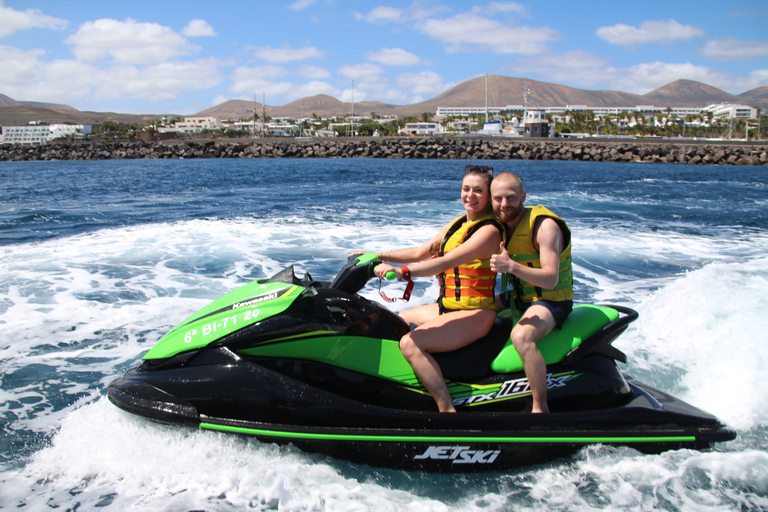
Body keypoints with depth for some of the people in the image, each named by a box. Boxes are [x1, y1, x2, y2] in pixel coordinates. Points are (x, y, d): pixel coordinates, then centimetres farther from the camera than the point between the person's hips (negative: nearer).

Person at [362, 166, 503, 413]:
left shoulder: (489, 231, -15)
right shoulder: (457, 224, 13)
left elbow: (446, 262, -28)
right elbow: (420, 253, 16)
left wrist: (402, 271, -38)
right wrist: (377, 256, 8)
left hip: (475, 314, -10)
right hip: (447, 307, 10)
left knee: (411, 343, -29)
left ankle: (447, 410, -27)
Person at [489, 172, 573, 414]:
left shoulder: (544, 225, -21)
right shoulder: (501, 223, 3)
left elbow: (551, 279, -30)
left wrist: (511, 266, -45)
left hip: (551, 300, -8)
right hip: (519, 296, 9)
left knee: (521, 336, -37)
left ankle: (540, 407, -26)